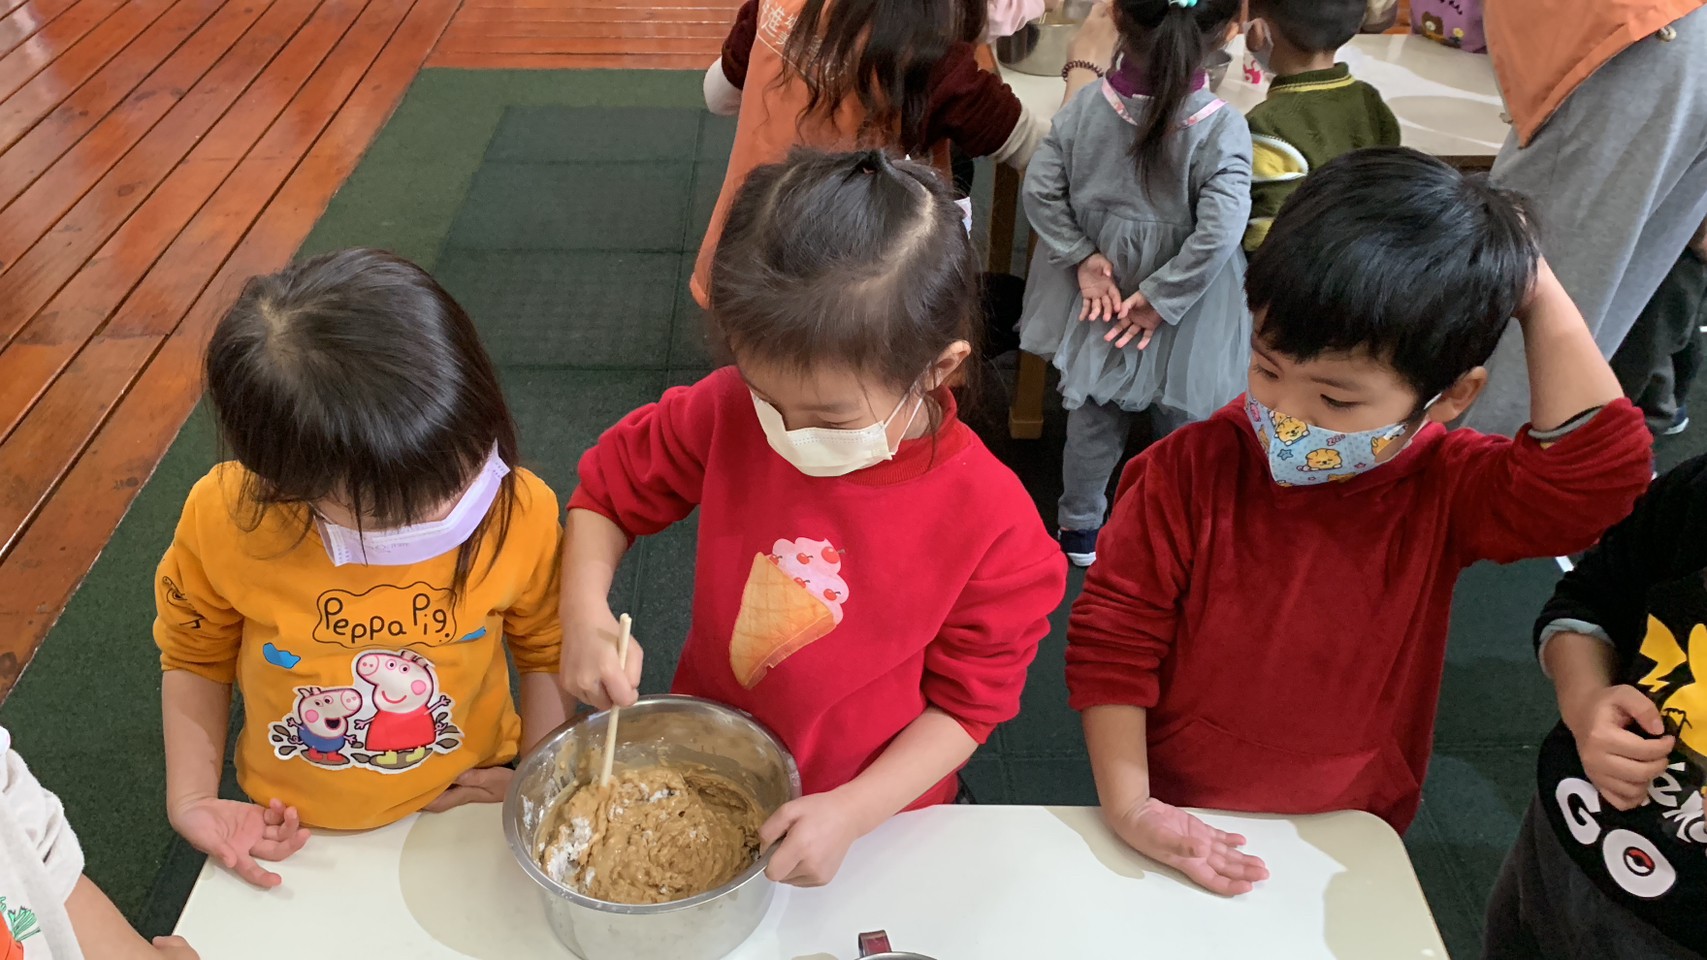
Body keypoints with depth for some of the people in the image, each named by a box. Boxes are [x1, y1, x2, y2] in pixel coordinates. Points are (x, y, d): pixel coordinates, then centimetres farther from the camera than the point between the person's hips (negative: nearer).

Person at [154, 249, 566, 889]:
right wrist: (191, 800, -9)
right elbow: (194, 658, -3)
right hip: (291, 836, 1)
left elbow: (544, 650, -5)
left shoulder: (524, 512, -24)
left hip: (467, 811, 0)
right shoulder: (223, 520, -24)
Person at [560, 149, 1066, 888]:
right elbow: (609, 490, -4)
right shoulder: (727, 414, -21)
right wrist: (586, 617, -21)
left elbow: (965, 702, -16)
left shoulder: (992, 523, -28)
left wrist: (851, 812, -26)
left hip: (875, 809, -2)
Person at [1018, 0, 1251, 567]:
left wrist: (1084, 257, -5)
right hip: (1180, 321, -3)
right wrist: (1160, 298, -18)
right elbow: (1218, 235, -27)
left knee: (1091, 417, 22)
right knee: (1184, 426, 19)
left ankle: (1080, 529, 38)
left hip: (1099, 302, 3)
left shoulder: (1085, 106, -13)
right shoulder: (1221, 128, -23)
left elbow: (1040, 191, -10)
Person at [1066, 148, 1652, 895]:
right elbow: (1111, 640, -19)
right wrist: (1129, 805, -25)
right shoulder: (1190, 473, -22)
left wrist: (1538, 297, -30)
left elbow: (1596, 473, -32)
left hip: (1351, 836, 2)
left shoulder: (1449, 490, -16)